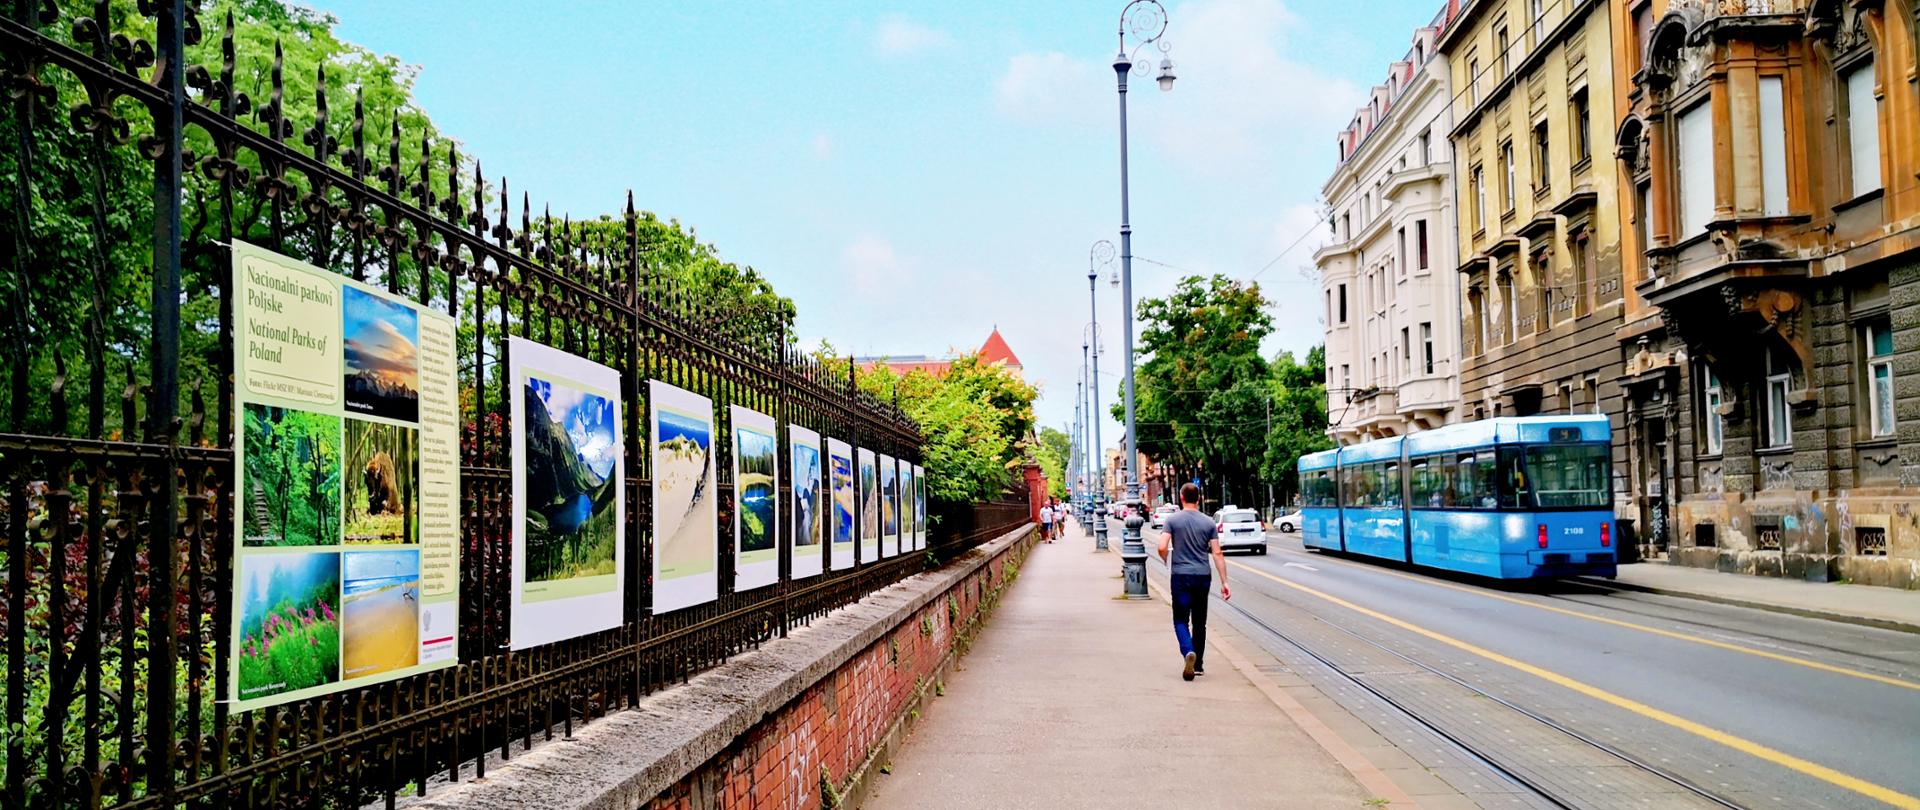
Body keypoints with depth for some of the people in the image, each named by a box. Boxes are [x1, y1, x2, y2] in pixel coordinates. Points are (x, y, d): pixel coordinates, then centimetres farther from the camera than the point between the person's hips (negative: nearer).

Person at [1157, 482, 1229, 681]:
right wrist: (1224, 582, 2)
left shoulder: (1173, 520, -4)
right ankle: (1198, 665, 18)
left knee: (1180, 620, 4)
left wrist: (1167, 563, 9)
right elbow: (1217, 554, -1)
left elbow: (1162, 548, -12)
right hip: (1203, 577, 2)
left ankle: (1188, 652, -23)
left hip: (1181, 576, -2)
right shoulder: (1208, 523, 3)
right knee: (1199, 622, 13)